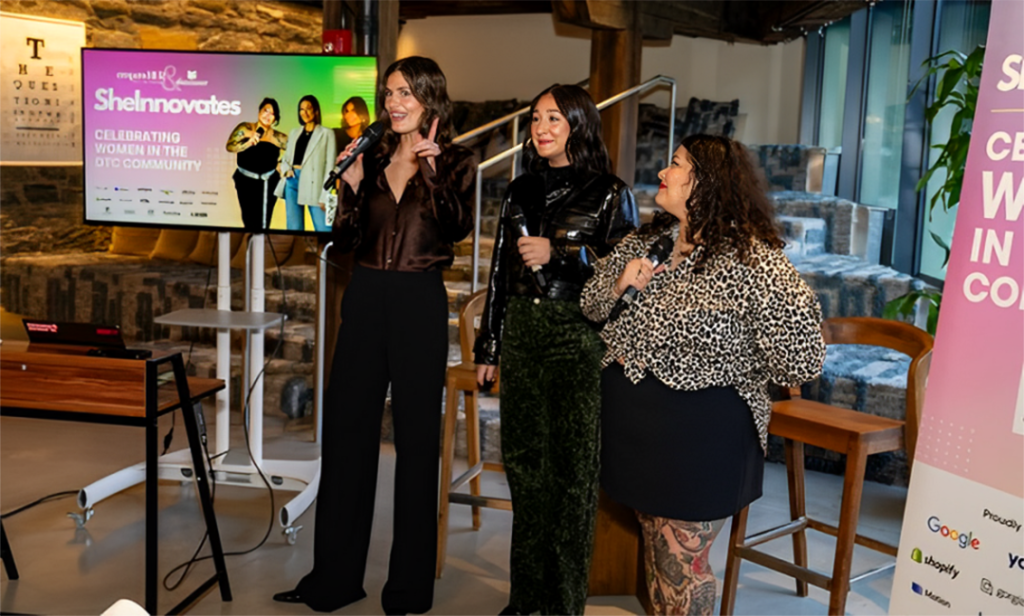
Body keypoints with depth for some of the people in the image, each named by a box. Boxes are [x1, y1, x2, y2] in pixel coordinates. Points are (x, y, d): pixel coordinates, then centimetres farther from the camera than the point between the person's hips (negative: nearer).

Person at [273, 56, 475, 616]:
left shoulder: (455, 163, 1)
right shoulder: (372, 159, 12)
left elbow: (457, 228, -15)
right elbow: (347, 240, 8)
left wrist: (433, 171, -25)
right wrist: (350, 184, -5)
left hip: (419, 302, -4)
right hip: (365, 298, 5)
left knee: (416, 437, 3)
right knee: (346, 430, 7)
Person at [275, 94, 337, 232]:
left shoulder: (326, 134, 2)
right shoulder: (294, 132, 18)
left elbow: (330, 165, -5)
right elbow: (286, 158, 22)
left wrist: (325, 195, -13)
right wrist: (286, 169, -3)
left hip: (312, 183, -5)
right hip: (292, 181, 5)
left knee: (324, 229, -10)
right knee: (293, 228, 5)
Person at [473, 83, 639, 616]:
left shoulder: (609, 193, -1)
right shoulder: (520, 192, 13)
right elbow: (501, 271, 15)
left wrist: (559, 252, -15)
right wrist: (488, 346, 15)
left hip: (579, 337, -5)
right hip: (521, 332, 5)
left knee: (569, 467, -2)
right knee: (523, 461, 9)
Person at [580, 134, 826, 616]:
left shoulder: (751, 259, -18)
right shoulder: (645, 241, 5)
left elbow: (800, 358, -23)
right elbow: (591, 305, 14)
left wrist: (726, 368, -8)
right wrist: (619, 287, -8)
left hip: (700, 428, -6)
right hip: (632, 413, 7)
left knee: (682, 560, 6)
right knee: (653, 543, 21)